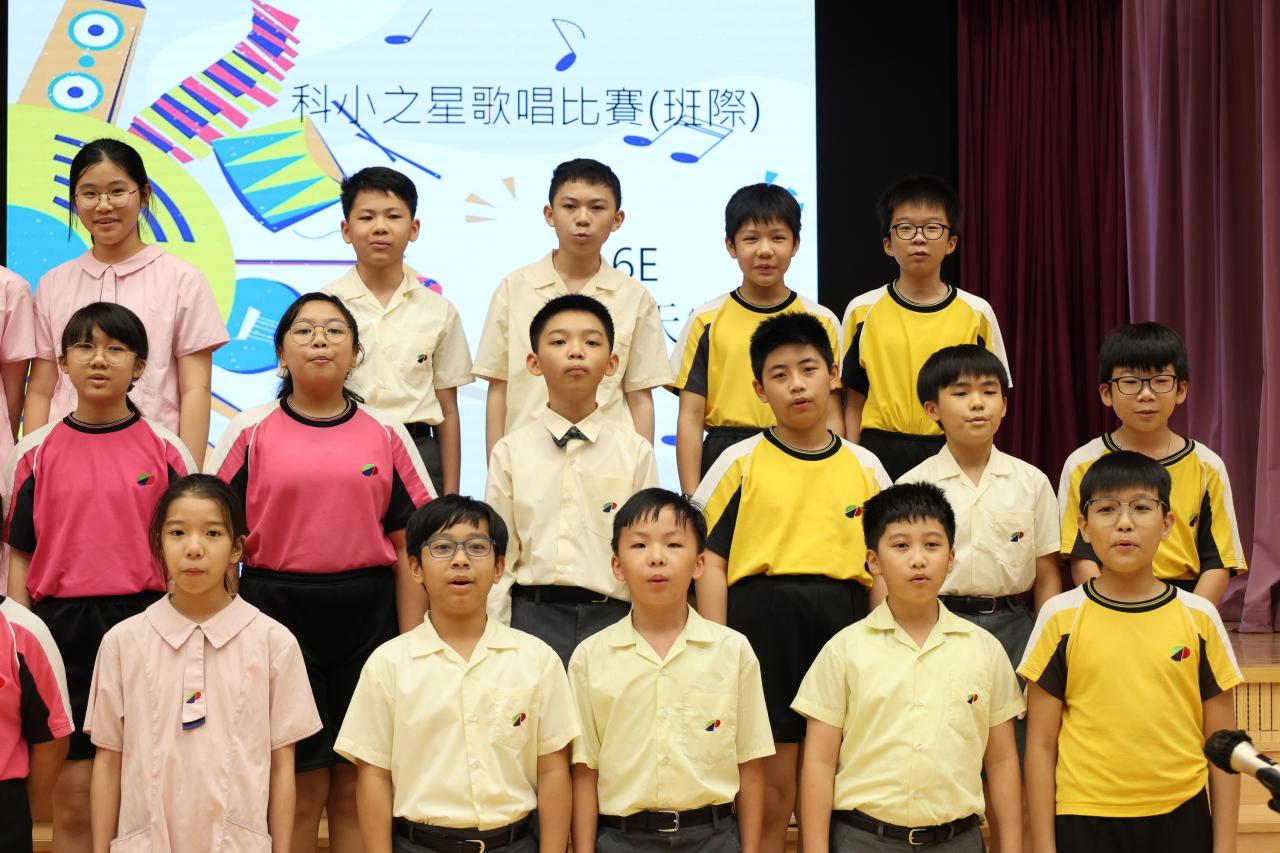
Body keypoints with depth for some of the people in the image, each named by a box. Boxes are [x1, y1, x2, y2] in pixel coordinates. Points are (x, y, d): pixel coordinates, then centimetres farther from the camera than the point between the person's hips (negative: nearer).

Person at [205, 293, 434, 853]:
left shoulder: (386, 435, 7)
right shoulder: (250, 433, 4)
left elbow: (407, 546, 5)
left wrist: (410, 644, -1)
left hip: (366, 619, 1)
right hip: (277, 615, -1)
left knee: (355, 790, 5)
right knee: (297, 792, 2)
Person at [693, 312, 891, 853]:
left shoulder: (864, 468, 10)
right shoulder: (739, 463, 3)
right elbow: (712, 564, 1)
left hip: (843, 624, 2)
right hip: (762, 623, -2)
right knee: (769, 791, 0)